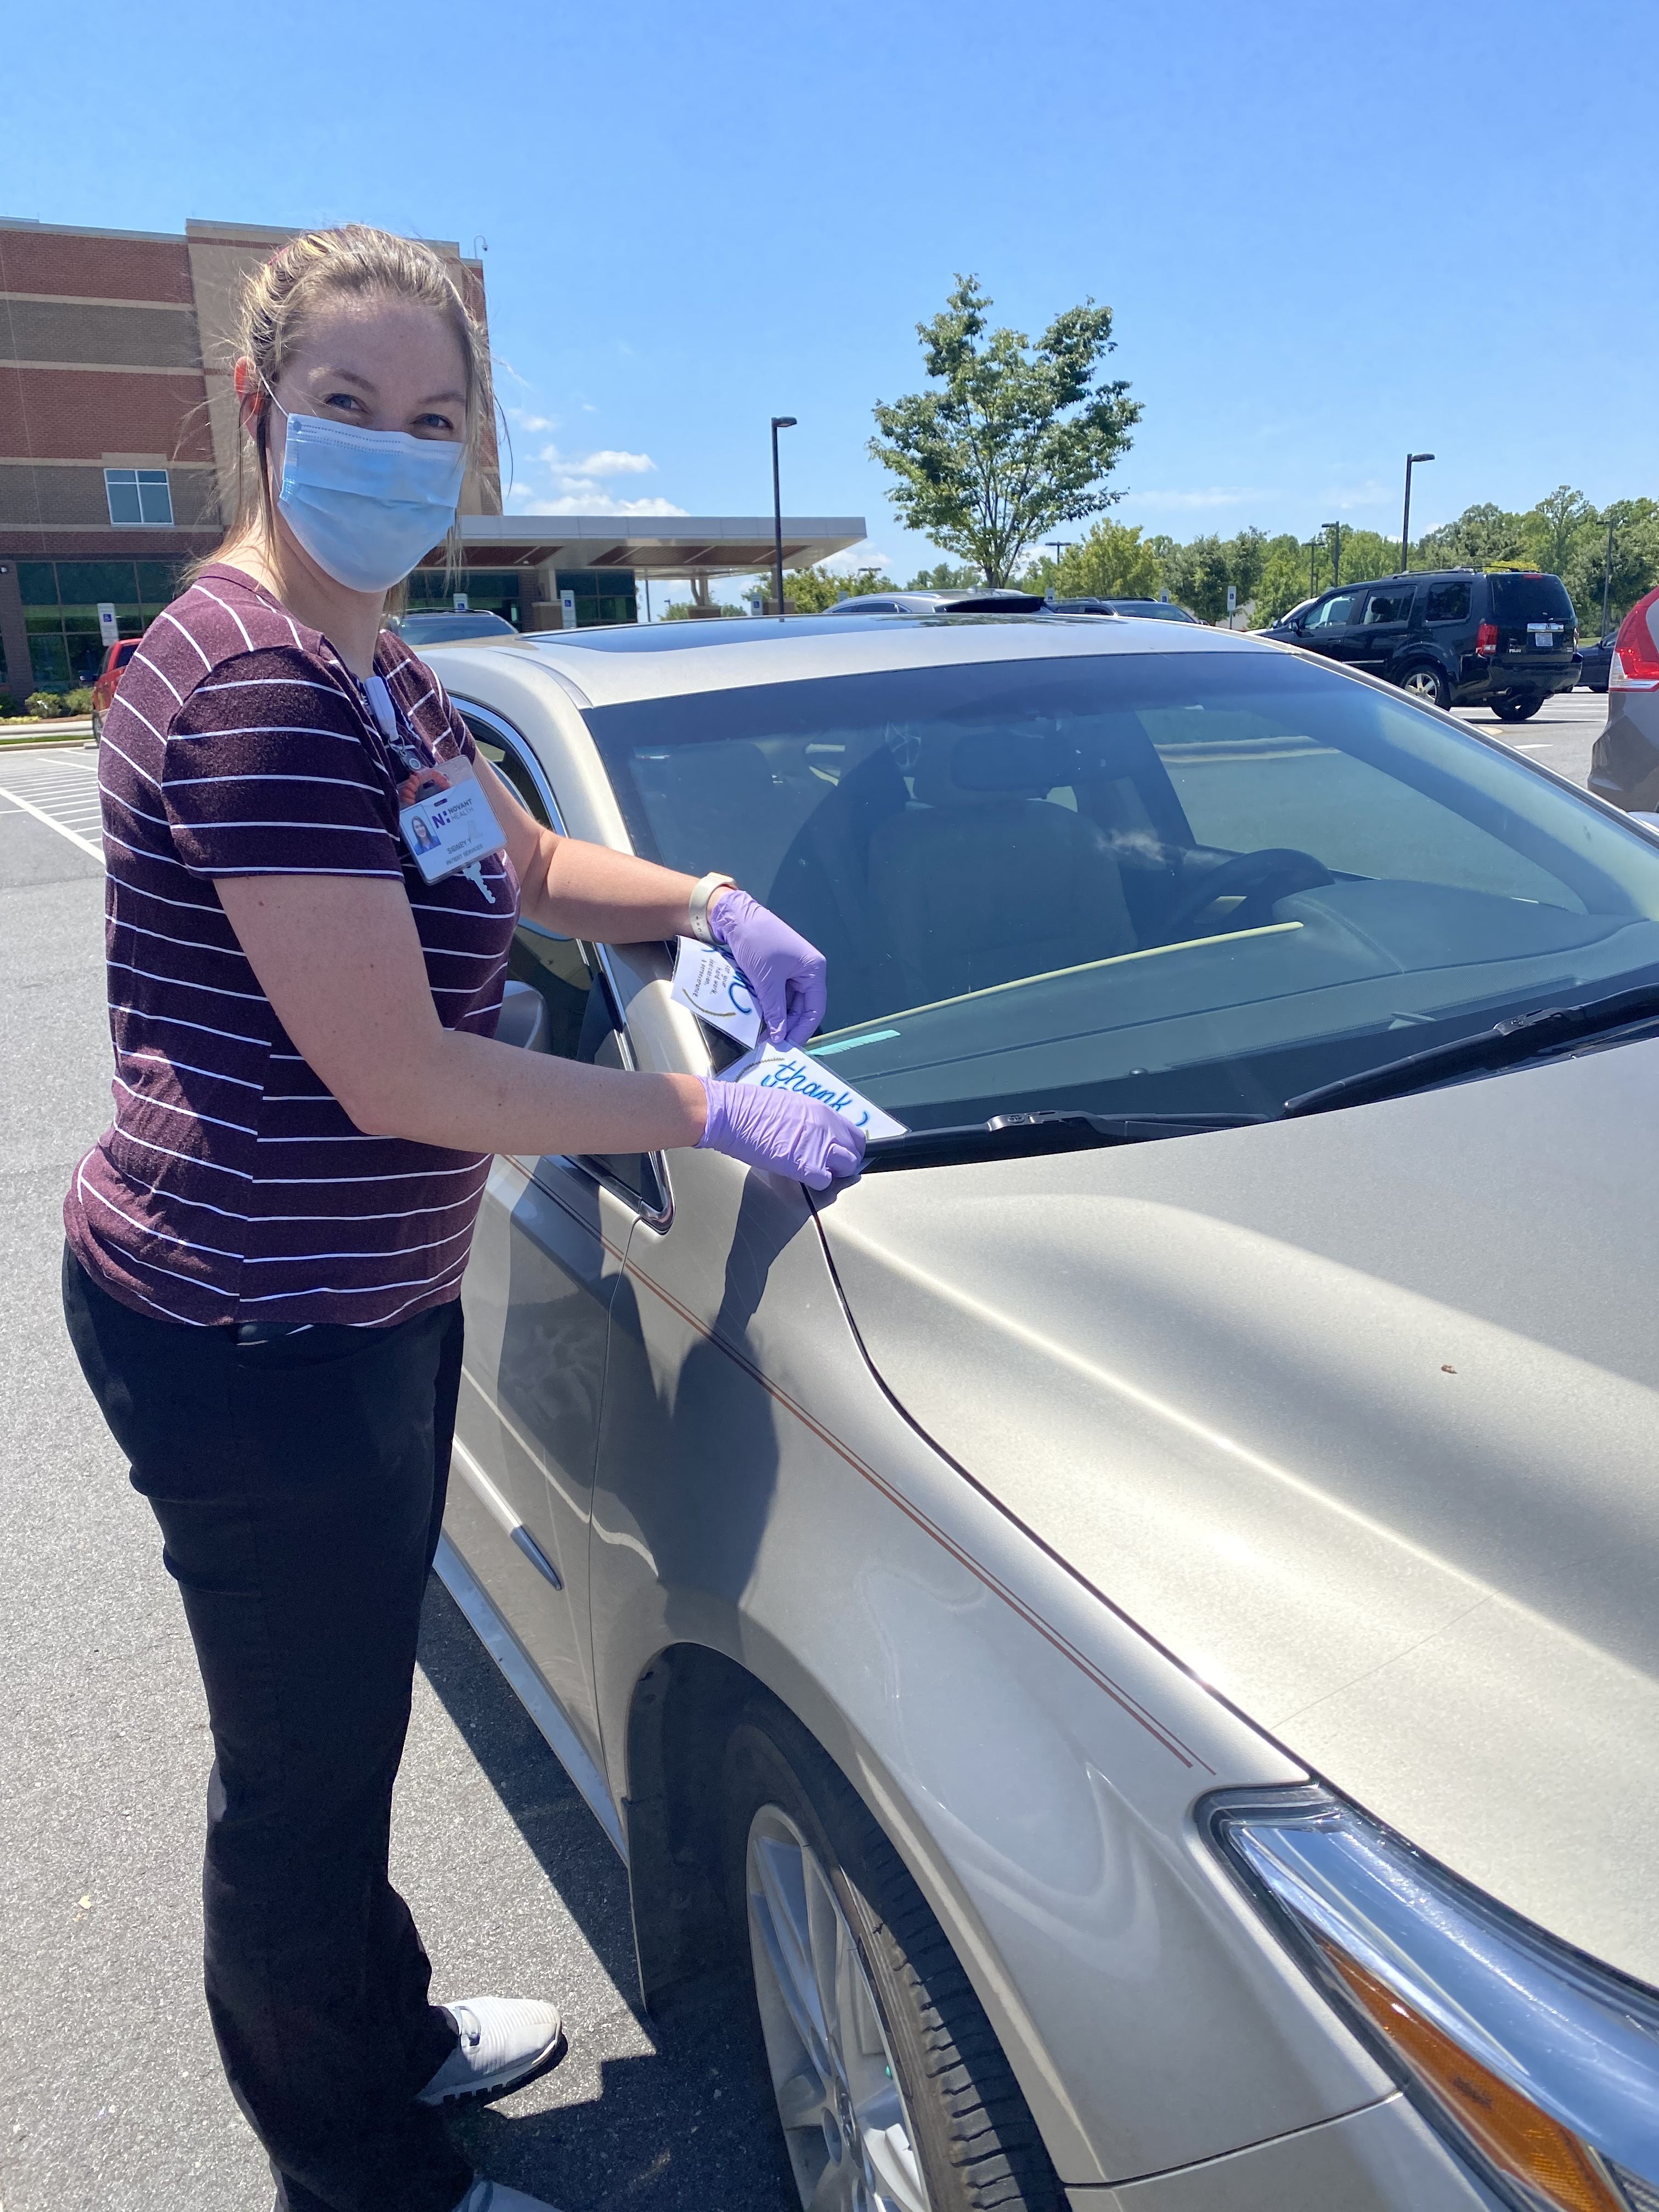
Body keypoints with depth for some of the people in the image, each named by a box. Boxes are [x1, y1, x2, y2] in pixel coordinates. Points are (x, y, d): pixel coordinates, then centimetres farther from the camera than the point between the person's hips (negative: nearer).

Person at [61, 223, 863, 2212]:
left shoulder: (367, 670, 10)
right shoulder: (256, 686, -23)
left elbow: (531, 869, 19)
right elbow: (398, 1079, -25)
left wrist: (711, 907, 0)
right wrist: (717, 1118, -18)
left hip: (366, 1301, 10)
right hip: (246, 1333, -10)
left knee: (343, 1724, 27)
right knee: (303, 1771, 12)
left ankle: (391, 2038, 52)